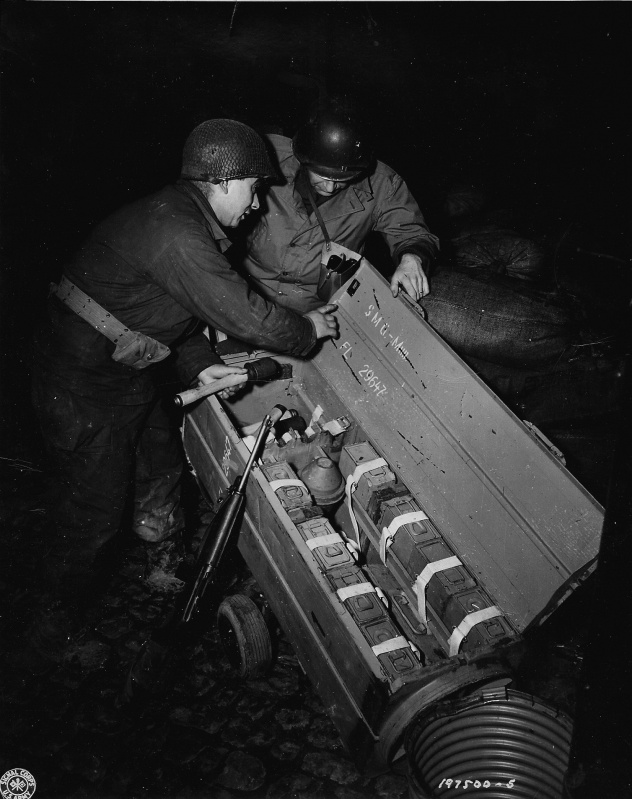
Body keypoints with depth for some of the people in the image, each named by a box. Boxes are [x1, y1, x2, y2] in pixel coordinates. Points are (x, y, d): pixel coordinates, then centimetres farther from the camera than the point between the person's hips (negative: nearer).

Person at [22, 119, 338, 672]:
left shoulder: (183, 218, 6)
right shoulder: (175, 234, -29)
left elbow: (179, 312, 13)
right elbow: (243, 314, -28)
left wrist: (200, 366, -1)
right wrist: (307, 329, -12)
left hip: (132, 375, 10)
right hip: (87, 385, -10)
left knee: (161, 463, 22)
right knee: (96, 506, 5)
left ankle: (166, 565, 46)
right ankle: (61, 611, 30)